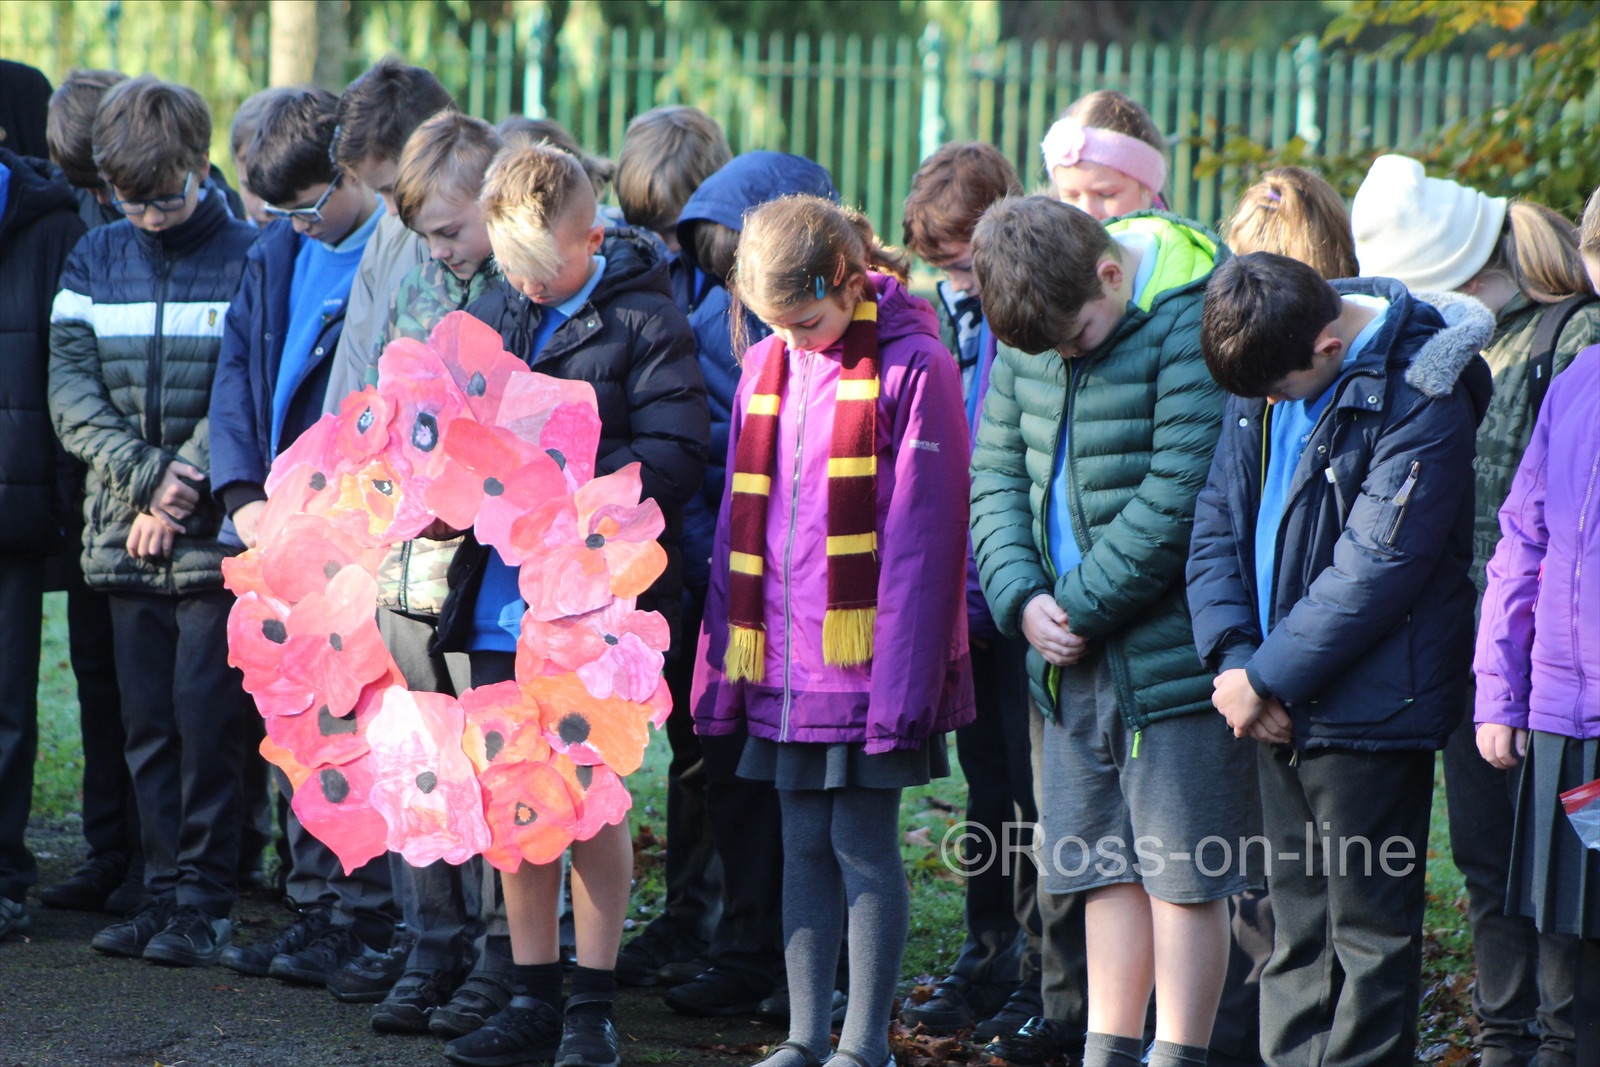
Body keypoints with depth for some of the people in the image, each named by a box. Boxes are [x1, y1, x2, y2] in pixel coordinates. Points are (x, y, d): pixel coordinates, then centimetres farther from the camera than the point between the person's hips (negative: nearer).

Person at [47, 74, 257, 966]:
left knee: (207, 718, -5)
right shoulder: (96, 261, 11)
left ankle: (206, 902, 1)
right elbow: (71, 387, 2)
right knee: (149, 724, 7)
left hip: (219, 537, -4)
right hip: (124, 538, 4)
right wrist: (145, 473, -12)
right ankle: (166, 893, 12)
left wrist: (185, 488, -14)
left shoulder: (248, 259, -1)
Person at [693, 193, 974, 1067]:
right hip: (783, 664, 6)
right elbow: (738, 526, 14)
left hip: (867, 663, -6)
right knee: (805, 847, 10)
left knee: (863, 847, -1)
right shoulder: (767, 368, 10)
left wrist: (902, 682, -15)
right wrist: (723, 664, 10)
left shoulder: (911, 369, -10)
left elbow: (921, 538, -12)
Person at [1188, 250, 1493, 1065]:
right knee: (1296, 923, 14)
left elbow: (1374, 569, -20)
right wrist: (1233, 656, -6)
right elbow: (1218, 519, 7)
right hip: (1277, 704, 7)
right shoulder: (1265, 361, 4)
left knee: (1367, 929, 0)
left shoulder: (1420, 395, -18)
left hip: (1367, 711, -7)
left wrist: (1266, 679, -15)